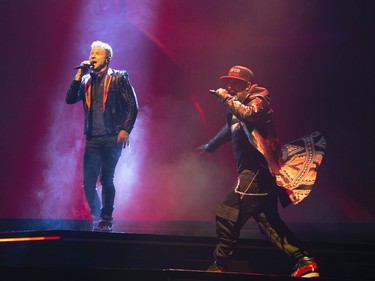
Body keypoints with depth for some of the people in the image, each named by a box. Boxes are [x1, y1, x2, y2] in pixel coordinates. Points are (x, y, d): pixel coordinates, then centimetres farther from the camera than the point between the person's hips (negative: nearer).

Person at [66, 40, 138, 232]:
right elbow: (70, 99, 2)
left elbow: (132, 105, -3)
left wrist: (125, 129, -13)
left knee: (107, 180, -1)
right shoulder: (86, 80, 13)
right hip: (93, 139, 4)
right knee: (88, 183, 0)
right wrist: (79, 75, -3)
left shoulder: (119, 78, 1)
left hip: (112, 138, -4)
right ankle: (97, 217, 19)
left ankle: (106, 219, 13)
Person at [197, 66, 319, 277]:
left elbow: (249, 114, -29)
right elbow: (229, 129, 42)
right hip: (255, 171, 10)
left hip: (257, 170, -10)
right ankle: (304, 261, 5)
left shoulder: (257, 99, -3)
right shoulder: (239, 107, 23)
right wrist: (209, 146, 57)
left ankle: (220, 266, -4)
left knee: (227, 215, -12)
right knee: (269, 221, 6)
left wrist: (226, 98, -18)